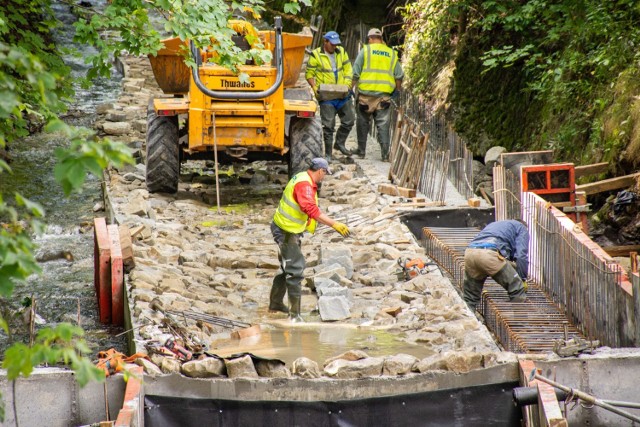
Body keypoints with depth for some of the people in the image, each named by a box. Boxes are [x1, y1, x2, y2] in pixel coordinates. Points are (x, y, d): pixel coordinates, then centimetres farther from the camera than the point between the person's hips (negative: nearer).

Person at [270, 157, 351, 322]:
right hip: (287, 232, -11)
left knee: (287, 268, 24)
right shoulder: (305, 185, -24)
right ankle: (294, 314, -8)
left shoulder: (302, 178, 8)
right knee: (295, 271, -9)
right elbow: (311, 209, -38)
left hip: (285, 229, 11)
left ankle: (275, 302, 39)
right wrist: (334, 224, -40)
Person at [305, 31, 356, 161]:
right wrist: (315, 88, -17)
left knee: (349, 120, 10)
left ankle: (340, 143, 31)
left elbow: (348, 71, 10)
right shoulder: (316, 55, -4)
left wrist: (347, 85, -6)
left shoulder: (342, 52, 8)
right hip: (326, 96, -5)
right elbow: (309, 74, -2)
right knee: (328, 125, -4)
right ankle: (328, 153, 5)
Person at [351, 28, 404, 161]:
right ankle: (385, 153, -4)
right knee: (383, 124, 2)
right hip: (384, 94, 2)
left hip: (366, 93, -2)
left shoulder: (365, 50, 0)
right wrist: (398, 89, 26)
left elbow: (356, 73, -3)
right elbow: (399, 75, 11)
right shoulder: (391, 53, 9)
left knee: (363, 122, 12)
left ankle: (361, 151, 17)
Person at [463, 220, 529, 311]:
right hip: (490, 254, -6)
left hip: (470, 252, 6)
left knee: (469, 297, 18)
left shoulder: (494, 224, 44)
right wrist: (523, 279, 16)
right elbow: (521, 256, 9)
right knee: (517, 290, 4)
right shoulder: (521, 228, 24)